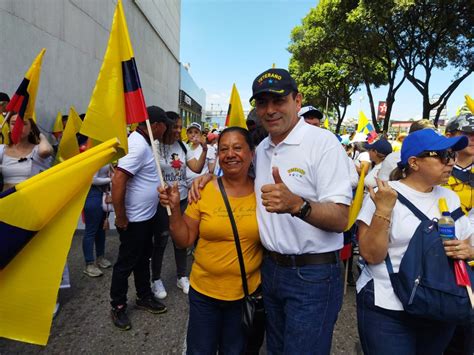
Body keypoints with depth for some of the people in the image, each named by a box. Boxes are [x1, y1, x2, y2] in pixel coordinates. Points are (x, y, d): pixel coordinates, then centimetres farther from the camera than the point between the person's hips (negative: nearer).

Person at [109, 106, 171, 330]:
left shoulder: (143, 142, 7)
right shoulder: (138, 145, -24)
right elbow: (117, 180, -30)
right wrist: (120, 218, -23)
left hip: (146, 216, 9)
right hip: (134, 219, -9)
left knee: (143, 259, 21)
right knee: (126, 263, 8)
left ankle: (144, 297, 38)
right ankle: (118, 307, 27)